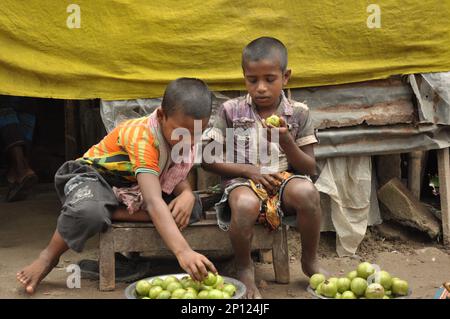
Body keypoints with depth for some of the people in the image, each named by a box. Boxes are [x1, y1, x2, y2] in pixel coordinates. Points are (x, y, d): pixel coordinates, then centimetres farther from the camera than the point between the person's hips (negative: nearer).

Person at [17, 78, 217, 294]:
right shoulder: (141, 136, -35)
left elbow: (178, 176, -2)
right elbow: (153, 202, -46)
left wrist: (187, 194, -28)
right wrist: (183, 251, -57)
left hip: (134, 189, 7)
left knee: (193, 208, -16)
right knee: (89, 212, -41)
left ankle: (112, 215, -16)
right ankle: (49, 257, -11)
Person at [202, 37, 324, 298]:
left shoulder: (299, 113, 3)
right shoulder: (231, 111, 1)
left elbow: (310, 168, 2)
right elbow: (208, 160, 2)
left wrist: (286, 141, -16)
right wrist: (249, 171, -9)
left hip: (284, 180, 2)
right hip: (244, 181, -1)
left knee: (307, 192, -33)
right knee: (245, 204, -38)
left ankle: (310, 261, -4)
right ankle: (245, 268, -8)